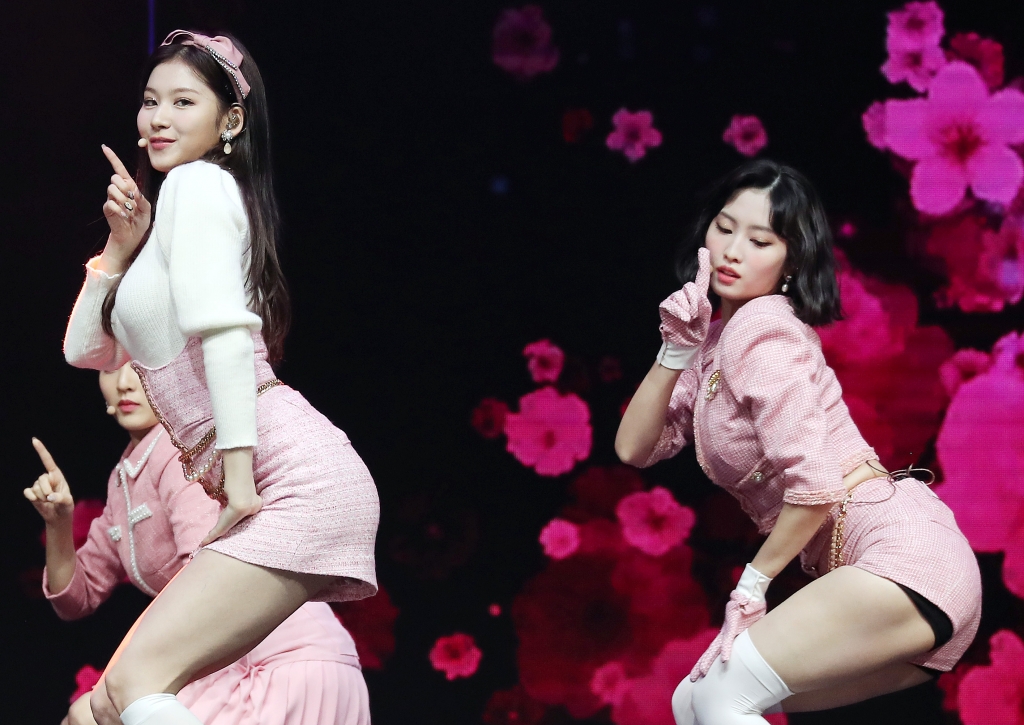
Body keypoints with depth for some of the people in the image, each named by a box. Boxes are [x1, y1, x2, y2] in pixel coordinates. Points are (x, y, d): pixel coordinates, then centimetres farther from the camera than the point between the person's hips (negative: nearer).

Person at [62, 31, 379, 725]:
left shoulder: (198, 180, -2)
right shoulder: (168, 203, 27)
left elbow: (223, 328, -15)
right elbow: (86, 349, 27)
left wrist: (239, 476, -19)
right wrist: (122, 245, 13)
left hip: (295, 477, -10)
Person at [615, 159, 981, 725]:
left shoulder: (759, 326, -10)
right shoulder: (714, 342, 18)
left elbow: (816, 484, -18)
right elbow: (633, 448, 10)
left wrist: (753, 580, -5)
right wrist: (675, 351, 0)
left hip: (902, 550, -9)